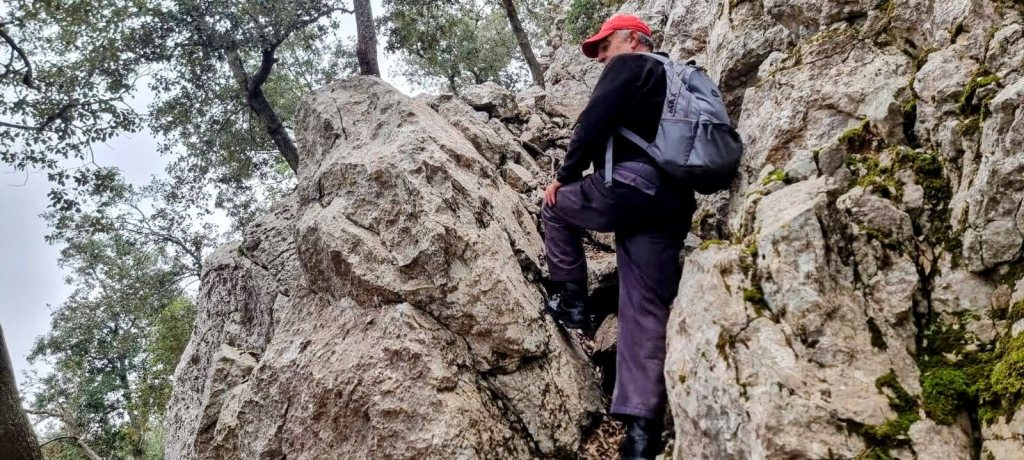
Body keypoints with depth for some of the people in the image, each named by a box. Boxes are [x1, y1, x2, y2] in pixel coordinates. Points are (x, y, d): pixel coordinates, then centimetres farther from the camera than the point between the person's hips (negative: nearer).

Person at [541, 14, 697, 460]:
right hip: (673, 203, 7)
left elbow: (594, 123, -6)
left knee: (557, 206, 23)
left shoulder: (627, 67, 7)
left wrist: (565, 176, 5)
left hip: (630, 184, -7)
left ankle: (571, 301, 19)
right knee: (647, 311, 1)